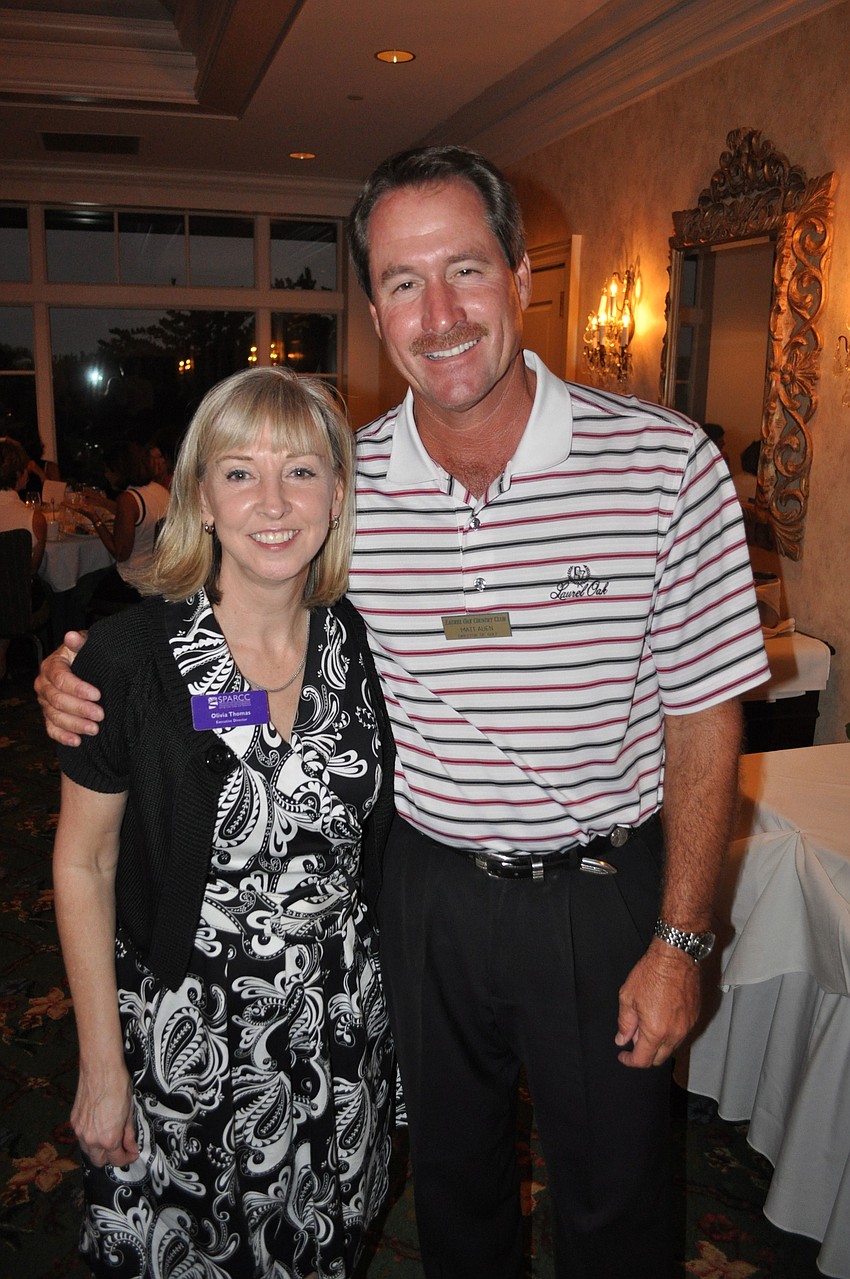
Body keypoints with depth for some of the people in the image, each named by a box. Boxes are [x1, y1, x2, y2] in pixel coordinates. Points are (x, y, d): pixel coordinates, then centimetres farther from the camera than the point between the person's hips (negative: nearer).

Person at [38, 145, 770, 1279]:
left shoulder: (665, 463, -16)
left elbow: (703, 715, -9)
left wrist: (682, 938, -8)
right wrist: (90, 671, -10)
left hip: (604, 894, -2)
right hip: (428, 886, 2)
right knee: (453, 1173, 26)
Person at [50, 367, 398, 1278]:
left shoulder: (360, 639, -6)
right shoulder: (131, 655, -17)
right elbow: (82, 866, -9)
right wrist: (101, 1067, -7)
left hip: (340, 1026, 3)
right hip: (185, 1033, -3)